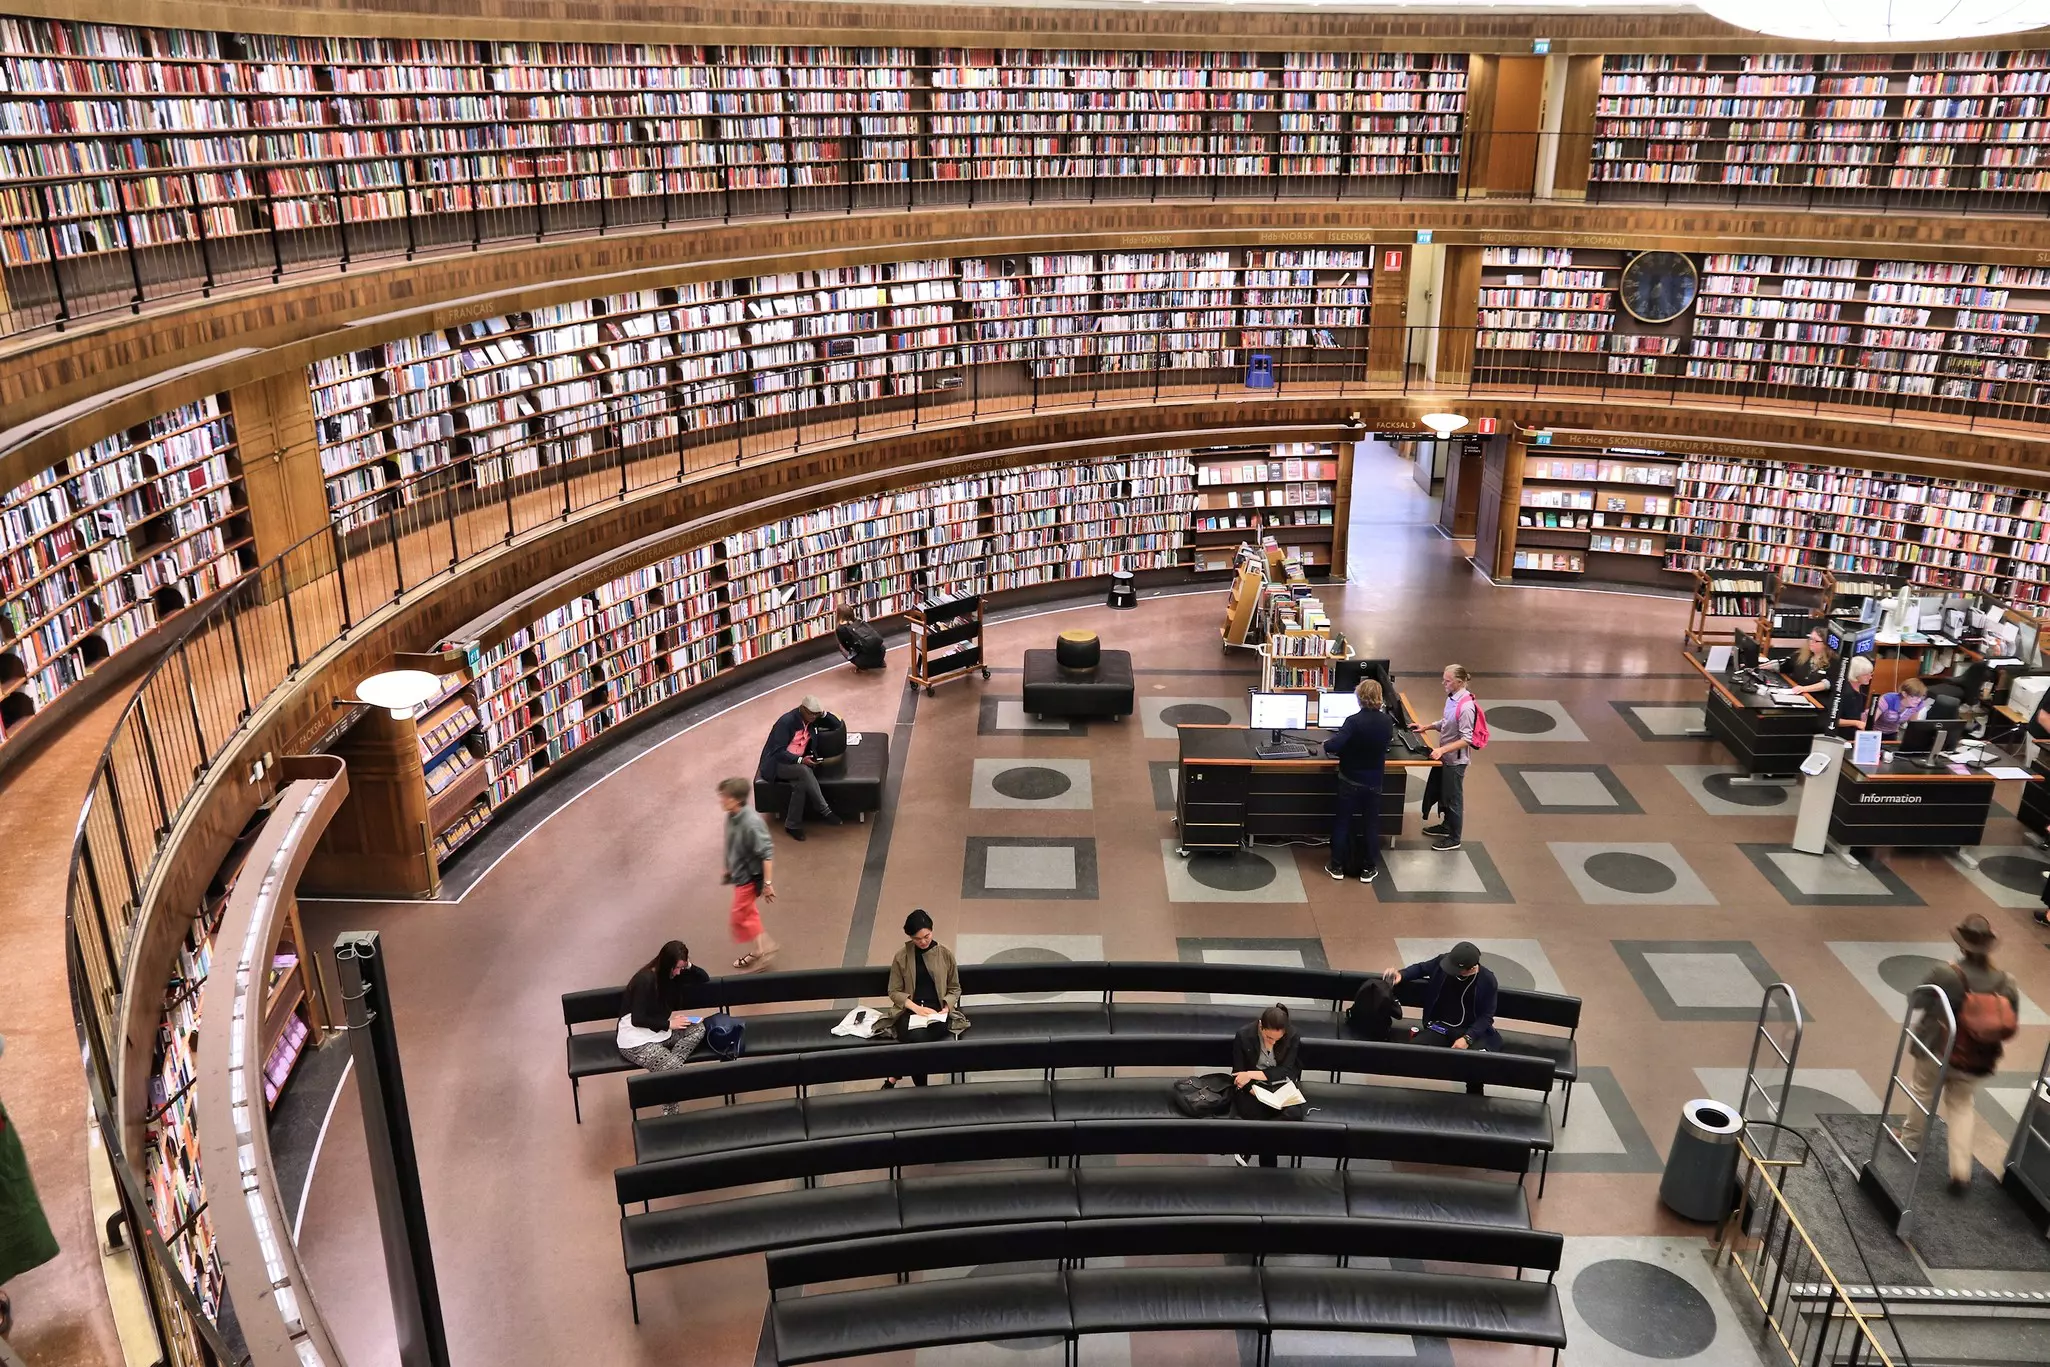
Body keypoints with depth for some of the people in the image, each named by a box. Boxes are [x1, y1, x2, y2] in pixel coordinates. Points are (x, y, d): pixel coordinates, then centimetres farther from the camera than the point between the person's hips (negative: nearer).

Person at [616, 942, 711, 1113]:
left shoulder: (674, 975, 2)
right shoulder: (645, 980, -21)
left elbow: (705, 979, 9)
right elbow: (637, 1019, -22)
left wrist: (689, 966, -9)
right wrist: (669, 1024, -19)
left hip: (661, 1032, 8)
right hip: (636, 1041, -8)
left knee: (698, 1028, -15)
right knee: (676, 1070, -26)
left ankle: (667, 1066, -23)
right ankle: (670, 1115, -10)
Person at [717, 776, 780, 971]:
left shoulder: (751, 822, -31)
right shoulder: (732, 817, -5)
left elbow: (767, 852, -28)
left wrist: (768, 883, -26)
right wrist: (728, 869, 22)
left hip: (750, 876, -9)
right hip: (740, 874, 9)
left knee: (740, 916, 3)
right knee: (749, 914, 21)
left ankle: (759, 951, 21)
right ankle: (760, 949, 38)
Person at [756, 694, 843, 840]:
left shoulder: (809, 722, 3)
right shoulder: (786, 722, -19)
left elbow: (808, 745, 17)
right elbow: (778, 752, -22)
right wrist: (800, 760, -31)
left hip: (795, 763, 6)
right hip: (776, 763, -6)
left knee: (801, 784, -27)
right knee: (804, 771, -33)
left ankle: (792, 825, -14)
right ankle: (824, 811, -25)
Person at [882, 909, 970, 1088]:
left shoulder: (945, 954, 3)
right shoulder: (902, 956, 1)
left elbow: (955, 988, 12)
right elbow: (894, 991, 4)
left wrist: (946, 1007, -8)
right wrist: (916, 1008, -12)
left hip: (937, 1010, 0)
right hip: (910, 1010, 0)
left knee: (919, 1039, -34)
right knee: (916, 1038, -35)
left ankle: (894, 1077, -8)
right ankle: (920, 1087, -12)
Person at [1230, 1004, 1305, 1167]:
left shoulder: (1293, 1037, -12)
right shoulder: (1244, 1036, -15)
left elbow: (1286, 1072, -12)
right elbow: (1239, 1076, -11)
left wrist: (1253, 1074, -22)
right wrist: (1257, 1093, -28)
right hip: (1251, 1088, -2)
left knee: (1295, 1113, -30)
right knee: (1260, 1115, -32)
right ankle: (1268, 1170, -8)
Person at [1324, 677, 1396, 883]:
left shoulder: (1354, 721, -22)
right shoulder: (1387, 723, -7)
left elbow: (1334, 746, -30)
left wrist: (1326, 745, -9)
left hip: (1350, 781, -3)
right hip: (1374, 782, 3)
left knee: (1343, 822, 11)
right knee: (1371, 824, 13)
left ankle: (1337, 866, 19)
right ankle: (1369, 869, 19)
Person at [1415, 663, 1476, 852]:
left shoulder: (1465, 706, -28)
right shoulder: (1452, 697, -3)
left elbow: (1467, 739, -25)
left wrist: (1442, 749, -28)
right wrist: (1427, 728, 7)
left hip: (1455, 759, -8)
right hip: (1445, 755, 8)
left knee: (1453, 797, 8)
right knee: (1443, 793, 24)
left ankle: (1454, 838, 24)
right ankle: (1446, 825, 45)